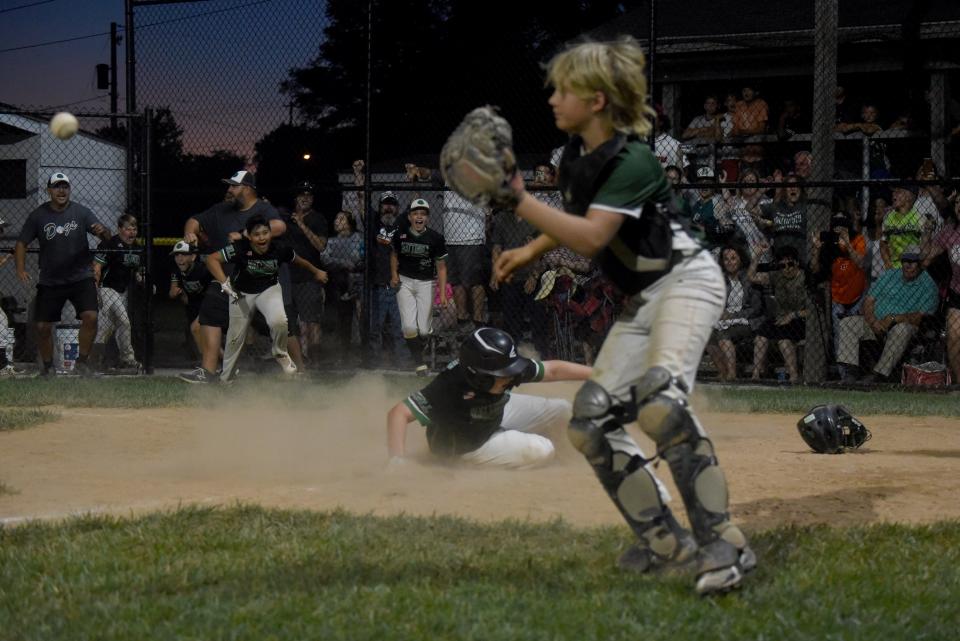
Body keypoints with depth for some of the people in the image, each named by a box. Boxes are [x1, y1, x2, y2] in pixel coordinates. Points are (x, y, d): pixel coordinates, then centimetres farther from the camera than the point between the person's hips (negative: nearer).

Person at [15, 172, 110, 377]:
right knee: (42, 327, 0)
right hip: (49, 281, 1)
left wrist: (102, 231, -30)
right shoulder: (38, 216, -2)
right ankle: (48, 366, 22)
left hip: (81, 277, -1)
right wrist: (21, 269, -12)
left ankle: (82, 360, 0)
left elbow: (107, 237, -5)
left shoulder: (81, 212, -3)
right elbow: (22, 243, 3)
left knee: (90, 317, -19)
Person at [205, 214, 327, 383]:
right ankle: (225, 380, 29)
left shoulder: (280, 249, -22)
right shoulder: (240, 248, -29)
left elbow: (298, 261, -2)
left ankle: (280, 353, 2)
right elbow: (212, 259, -30)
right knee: (235, 337, 8)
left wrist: (316, 272, 15)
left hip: (269, 289, 0)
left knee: (279, 321, -29)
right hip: (242, 293, 0)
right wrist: (224, 282, -40)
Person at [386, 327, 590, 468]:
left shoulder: (507, 369, -25)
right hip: (467, 447, -7)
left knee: (561, 410, 2)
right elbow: (399, 413, -46)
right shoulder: (450, 388, -42)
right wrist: (397, 462, -54)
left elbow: (553, 370, -13)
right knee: (542, 451, -21)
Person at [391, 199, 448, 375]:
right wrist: (394, 274, 2)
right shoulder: (400, 235, -3)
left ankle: (418, 347, 32)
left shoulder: (435, 238, -9)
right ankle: (419, 362, 3)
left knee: (423, 330, -3)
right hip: (405, 281, 1)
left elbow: (441, 267, -6)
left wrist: (442, 293, -12)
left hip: (426, 283, -1)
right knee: (409, 326, -13)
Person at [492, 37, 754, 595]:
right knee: (591, 422, 3)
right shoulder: (577, 155, 6)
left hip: (685, 281, -10)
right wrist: (531, 252, 20)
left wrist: (520, 201, -31)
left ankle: (722, 543, -31)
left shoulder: (631, 160, -21)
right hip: (643, 299, 10)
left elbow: (591, 237, -30)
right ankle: (666, 542, 11)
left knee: (660, 397, -33)